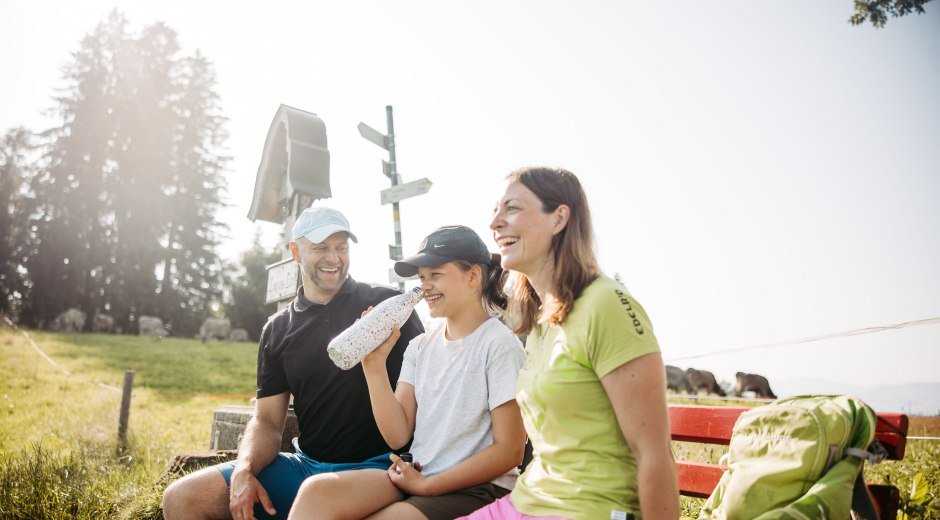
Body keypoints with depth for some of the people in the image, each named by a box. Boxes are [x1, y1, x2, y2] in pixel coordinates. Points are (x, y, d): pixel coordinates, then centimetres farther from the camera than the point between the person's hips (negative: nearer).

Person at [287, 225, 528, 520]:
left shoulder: (498, 344, -9)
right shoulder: (420, 346, 10)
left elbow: (509, 451, -11)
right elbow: (398, 436, 4)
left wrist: (426, 485, -8)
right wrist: (374, 363, -6)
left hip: (475, 490, -5)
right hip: (414, 475, 6)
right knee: (317, 491, -21)